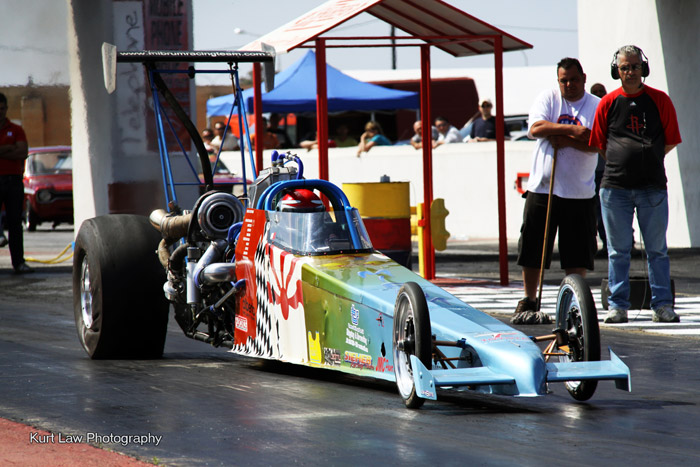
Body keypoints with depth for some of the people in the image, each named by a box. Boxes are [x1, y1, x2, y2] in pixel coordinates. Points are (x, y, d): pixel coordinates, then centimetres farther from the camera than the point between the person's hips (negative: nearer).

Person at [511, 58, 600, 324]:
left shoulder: (597, 106, 4)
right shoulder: (547, 99, 6)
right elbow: (535, 128, -11)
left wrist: (567, 141, -18)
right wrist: (572, 130, -16)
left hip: (579, 192, 0)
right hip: (542, 187, 0)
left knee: (577, 252, 0)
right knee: (532, 251, 4)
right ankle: (528, 303, 17)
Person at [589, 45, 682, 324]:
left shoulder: (660, 100, 3)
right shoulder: (608, 103, 5)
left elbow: (671, 141, 9)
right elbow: (599, 144, 12)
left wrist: (647, 159, 8)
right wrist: (620, 164, 7)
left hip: (653, 186, -1)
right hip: (615, 188, 1)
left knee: (657, 249, 3)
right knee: (618, 251, 4)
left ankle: (662, 306, 8)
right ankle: (618, 306, 9)